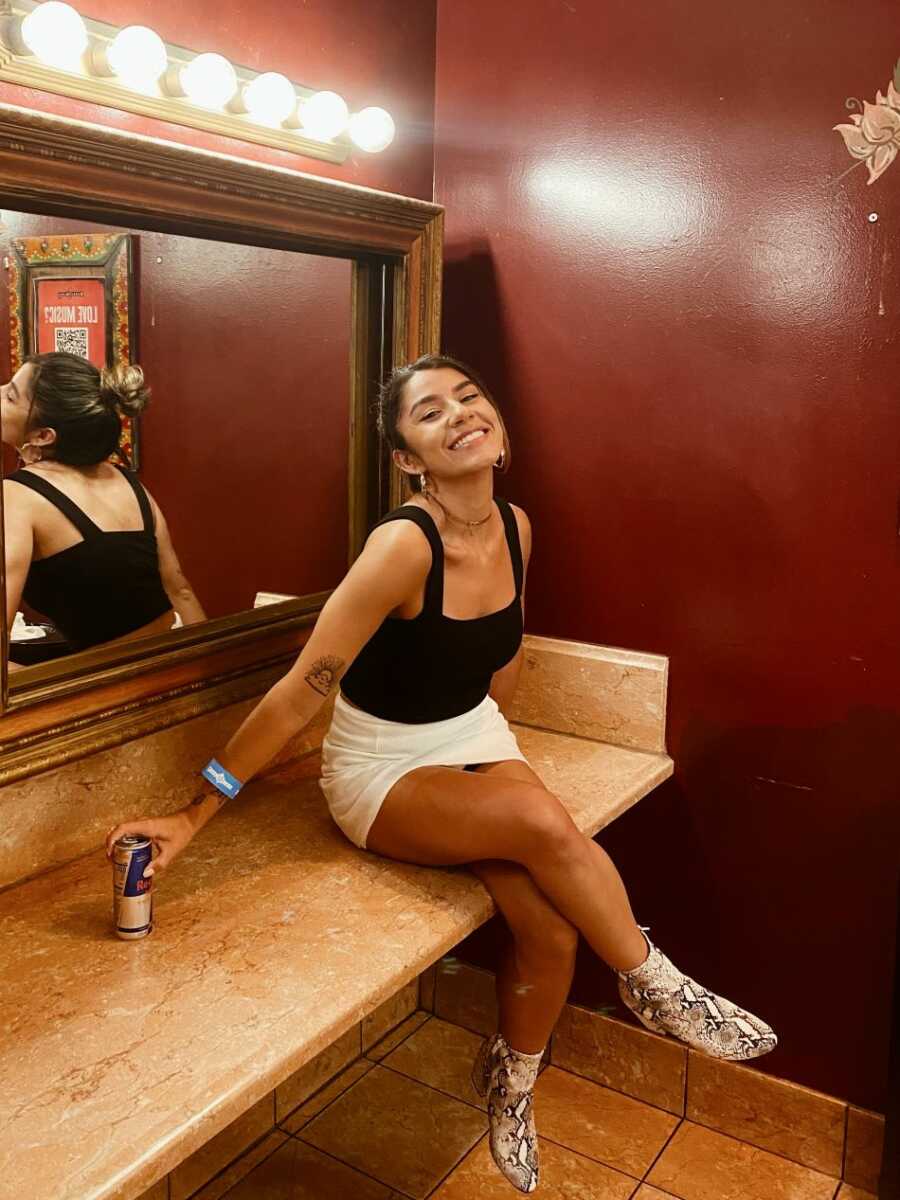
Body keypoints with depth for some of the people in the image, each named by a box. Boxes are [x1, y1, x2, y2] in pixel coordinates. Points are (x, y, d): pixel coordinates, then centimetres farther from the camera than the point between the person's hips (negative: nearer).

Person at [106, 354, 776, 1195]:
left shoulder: (514, 527, -5)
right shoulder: (405, 544, -26)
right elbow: (300, 693, -23)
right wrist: (193, 816, -21)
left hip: (477, 741, 6)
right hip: (381, 768, -5)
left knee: (552, 924, -16)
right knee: (543, 821, -32)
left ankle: (510, 1080, 15)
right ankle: (654, 984, -4)